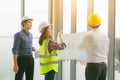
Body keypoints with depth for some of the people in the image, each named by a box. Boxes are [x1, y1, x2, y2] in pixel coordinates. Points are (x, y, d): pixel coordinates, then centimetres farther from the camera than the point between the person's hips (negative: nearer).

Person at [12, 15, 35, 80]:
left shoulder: (30, 35, 12)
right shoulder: (18, 35, -12)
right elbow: (14, 50, -15)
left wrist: (32, 49, 1)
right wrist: (15, 65, -19)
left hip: (30, 59, 7)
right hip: (21, 59, -7)